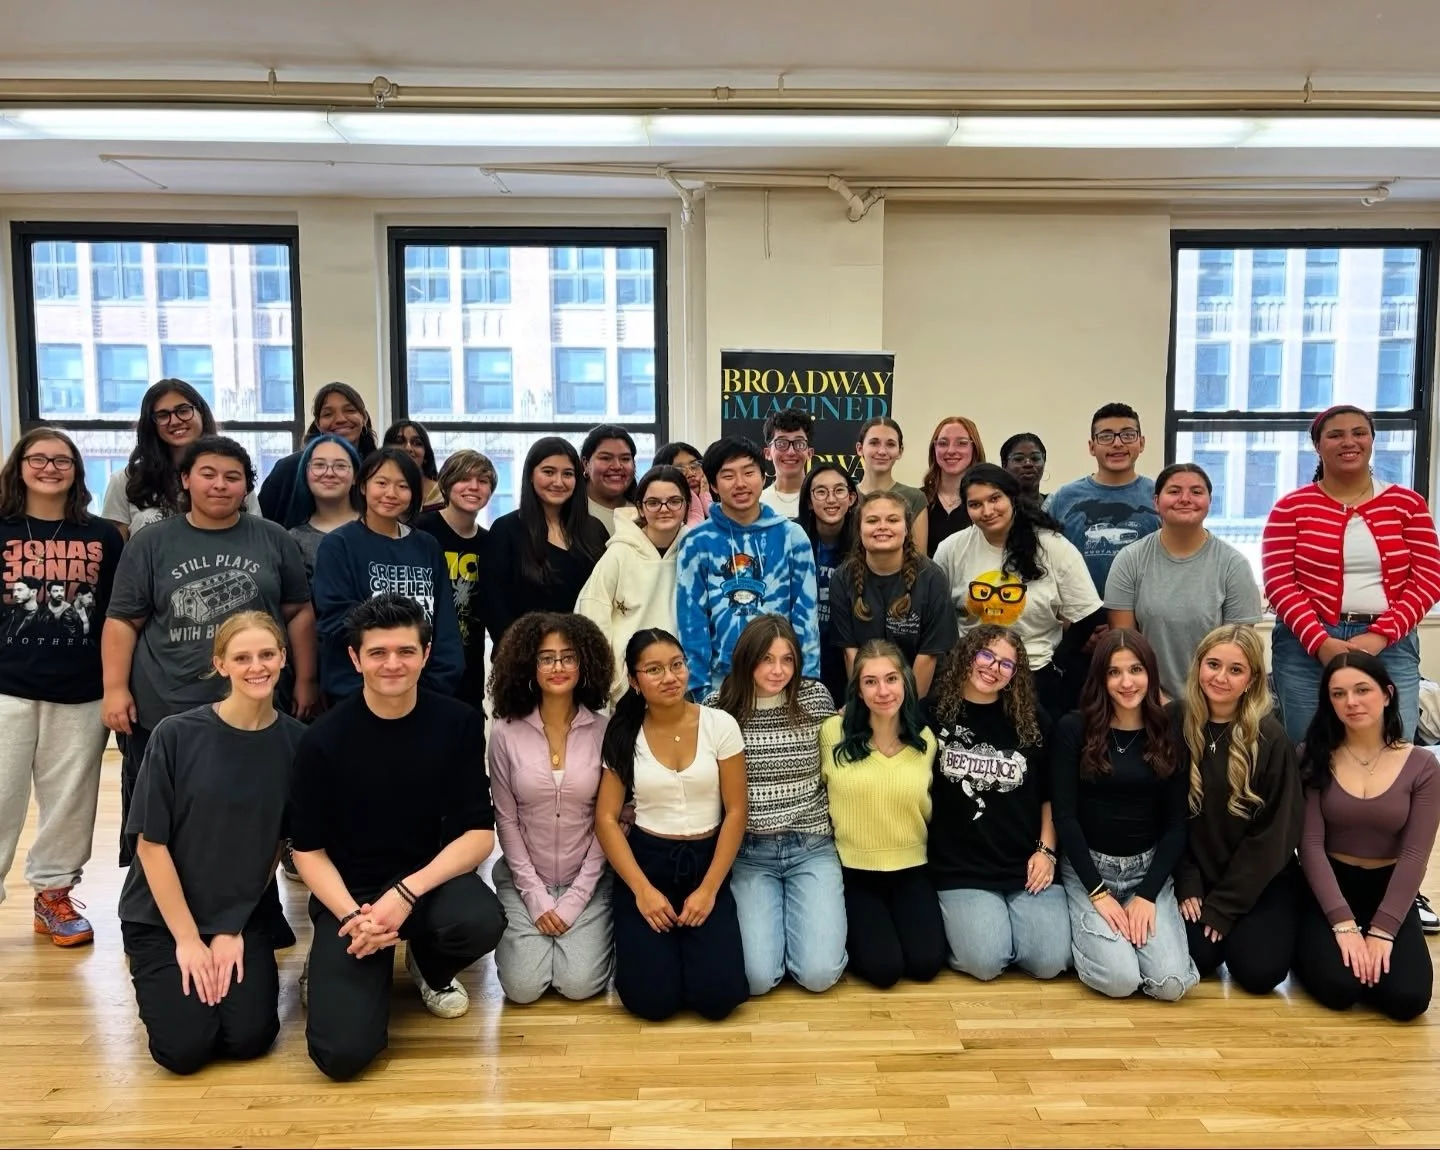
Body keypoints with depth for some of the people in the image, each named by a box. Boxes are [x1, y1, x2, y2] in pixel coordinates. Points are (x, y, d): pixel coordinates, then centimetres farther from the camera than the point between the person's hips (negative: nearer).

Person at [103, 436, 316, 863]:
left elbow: (299, 612, 7)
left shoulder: (274, 540, 5)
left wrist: (306, 680, 4)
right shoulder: (150, 543, 3)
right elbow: (123, 621, 2)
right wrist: (115, 688, -5)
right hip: (162, 713, 0)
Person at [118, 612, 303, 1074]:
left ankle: (243, 964, 20)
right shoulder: (176, 734, -16)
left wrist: (233, 929, -5)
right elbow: (151, 843, -12)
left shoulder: (295, 741, -9)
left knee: (250, 1037, -11)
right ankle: (156, 973, 19)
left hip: (244, 915, 2)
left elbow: (278, 842, -1)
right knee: (185, 1047, -12)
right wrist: (187, 938, -11)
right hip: (161, 914, -1)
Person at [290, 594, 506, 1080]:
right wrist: (352, 915, -19)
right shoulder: (324, 739, -10)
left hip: (429, 878, 2)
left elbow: (479, 832, -9)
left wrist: (406, 891, -22)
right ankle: (377, 973, 18)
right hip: (350, 893, -1)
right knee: (342, 1052, -19)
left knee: (481, 920, -33)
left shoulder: (458, 723, -8)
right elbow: (307, 850, -3)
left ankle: (432, 969, 5)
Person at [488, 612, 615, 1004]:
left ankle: (598, 930, 20)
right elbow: (506, 821, -3)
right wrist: (535, 896, -8)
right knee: (523, 987, -10)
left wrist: (575, 899, -10)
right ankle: (520, 930, 22)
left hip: (587, 881, 0)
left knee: (579, 984, -13)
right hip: (524, 880, 1)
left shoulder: (604, 731, -8)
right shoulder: (506, 733, -8)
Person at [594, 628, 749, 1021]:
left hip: (706, 862, 0)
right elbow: (606, 820, -3)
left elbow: (735, 812, -4)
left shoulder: (720, 725, -5)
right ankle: (647, 944, 19)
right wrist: (643, 890, -13)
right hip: (647, 862, 0)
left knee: (718, 996, -14)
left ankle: (688, 940, 18)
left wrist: (709, 889, -11)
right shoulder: (623, 735, -4)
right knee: (651, 999, -14)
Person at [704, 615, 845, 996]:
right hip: (748, 852, 0)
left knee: (819, 973, -12)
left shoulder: (816, 698, -2)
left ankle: (809, 912, 21)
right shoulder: (717, 707, -5)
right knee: (757, 977, -12)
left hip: (812, 847, 1)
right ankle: (762, 916, 21)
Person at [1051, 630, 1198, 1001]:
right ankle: (1084, 928, 12)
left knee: (1170, 984, -16)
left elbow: (1176, 825, 0)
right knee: (1120, 980, -20)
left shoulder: (1169, 734, 0)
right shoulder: (1074, 729, -8)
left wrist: (1147, 895, -10)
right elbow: (1064, 815, -9)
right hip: (1087, 867, -2)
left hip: (1149, 868, 2)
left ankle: (1139, 917, 14)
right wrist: (1098, 893, -14)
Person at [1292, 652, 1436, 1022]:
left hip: (1389, 890, 1)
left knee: (1407, 998, -21)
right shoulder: (1316, 760, -6)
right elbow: (1311, 845, -11)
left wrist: (1382, 930, -16)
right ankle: (1310, 945, 12)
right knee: (1338, 988, -24)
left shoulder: (1421, 766, -5)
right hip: (1328, 888, -1)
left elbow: (1414, 855, -8)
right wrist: (1343, 923, -20)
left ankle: (1376, 942, 13)